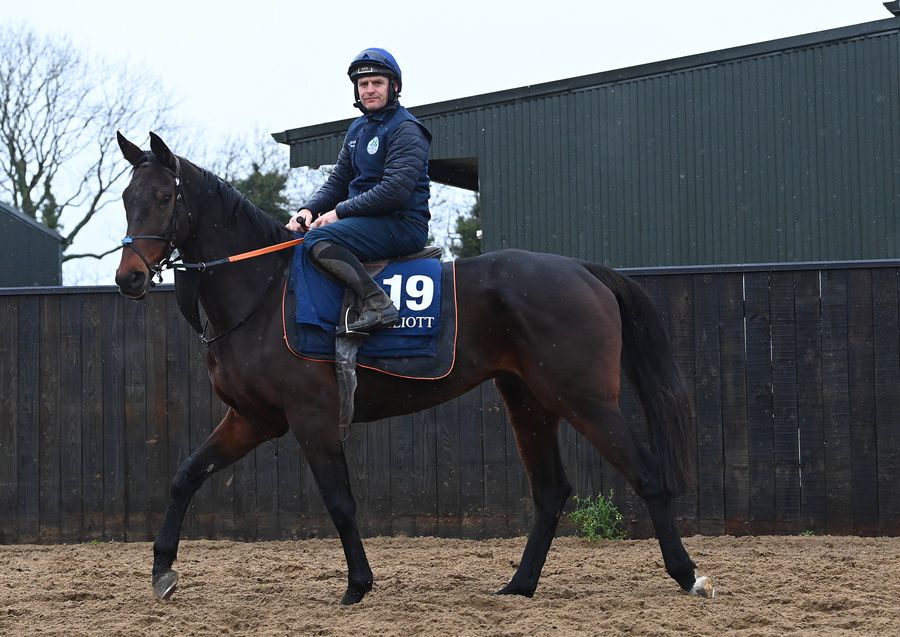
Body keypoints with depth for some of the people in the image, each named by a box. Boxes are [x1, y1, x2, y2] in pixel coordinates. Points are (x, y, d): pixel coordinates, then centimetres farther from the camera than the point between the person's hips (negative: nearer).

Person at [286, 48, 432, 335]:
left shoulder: (405, 130, -10)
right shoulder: (358, 129, 18)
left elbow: (395, 191, -21)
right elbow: (337, 181, 19)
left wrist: (339, 212, -18)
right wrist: (309, 209, -2)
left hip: (403, 225, -10)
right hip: (367, 220, 10)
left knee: (318, 240, -29)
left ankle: (378, 304, -35)